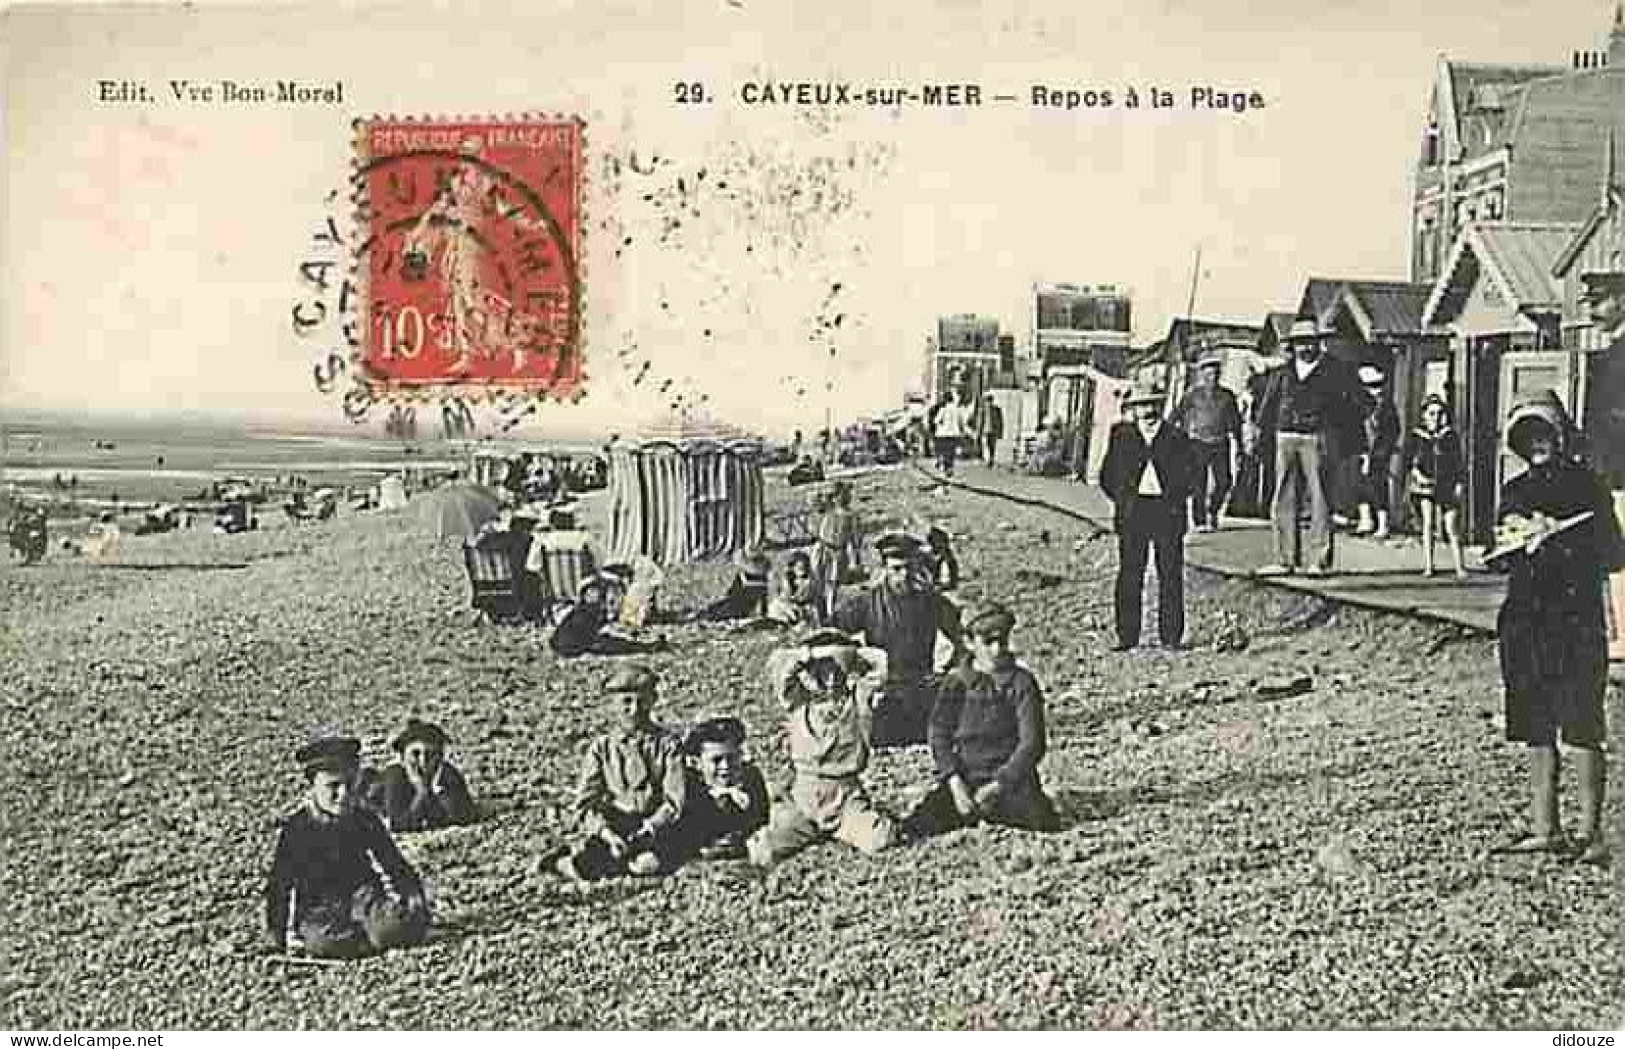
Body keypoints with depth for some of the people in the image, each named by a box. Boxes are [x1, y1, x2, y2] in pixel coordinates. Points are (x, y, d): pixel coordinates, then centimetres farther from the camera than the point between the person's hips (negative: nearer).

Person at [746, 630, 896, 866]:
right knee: (764, 855, -12)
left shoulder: (857, 698, 3)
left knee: (876, 842, -19)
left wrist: (848, 654, 2)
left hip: (847, 795, 0)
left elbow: (880, 661, -4)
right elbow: (776, 665, -11)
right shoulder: (797, 700, 2)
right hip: (804, 795, 0)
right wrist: (807, 653, -4)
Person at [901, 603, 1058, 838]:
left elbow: (1032, 743, -6)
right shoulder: (956, 684, 4)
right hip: (966, 779, 1)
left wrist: (998, 785, -14)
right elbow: (940, 737, 4)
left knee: (1045, 824, -27)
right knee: (914, 827, -19)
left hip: (1012, 777, -1)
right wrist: (955, 782, -11)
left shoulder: (1021, 682, -1)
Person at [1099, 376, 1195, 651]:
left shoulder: (1176, 437, 8)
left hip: (1168, 513, -1)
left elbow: (1189, 474, 7)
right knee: (1129, 575, 0)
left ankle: (1171, 637, 8)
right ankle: (1127, 636, 5)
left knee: (1170, 575, 1)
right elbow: (1107, 474, 12)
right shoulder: (1120, 435, 11)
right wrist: (1122, 499, 3)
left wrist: (1175, 499, -3)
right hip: (1132, 513, 1)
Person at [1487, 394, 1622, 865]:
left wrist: (1556, 541, -15)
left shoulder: (1587, 485, -1)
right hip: (1525, 619, 5)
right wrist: (1509, 542, -4)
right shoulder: (1515, 491, 14)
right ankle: (1544, 828, 15)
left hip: (1577, 620, -5)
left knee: (1581, 729, -6)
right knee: (1536, 729, 8)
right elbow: (1501, 560, 17)